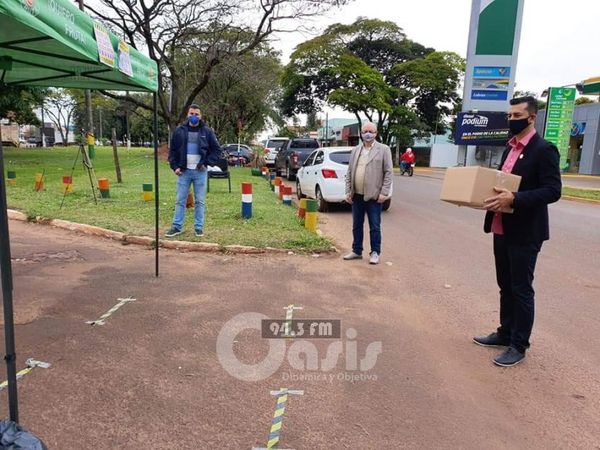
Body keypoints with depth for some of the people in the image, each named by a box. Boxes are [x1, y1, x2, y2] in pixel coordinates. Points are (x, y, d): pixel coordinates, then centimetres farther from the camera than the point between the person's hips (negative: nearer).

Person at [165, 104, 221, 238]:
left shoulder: (207, 131, 1)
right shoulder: (180, 131, 4)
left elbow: (216, 150, 4)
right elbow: (172, 150, 9)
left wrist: (206, 163, -7)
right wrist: (175, 166, -1)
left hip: (200, 171, -1)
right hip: (184, 171, 1)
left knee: (199, 201, 4)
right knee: (180, 200, 4)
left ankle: (198, 227, 13)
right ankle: (177, 227, 11)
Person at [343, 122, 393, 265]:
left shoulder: (383, 149, -1)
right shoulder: (355, 150, 12)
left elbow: (388, 172, -5)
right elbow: (349, 173, 12)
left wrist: (384, 193, -12)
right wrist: (348, 191, 5)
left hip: (373, 196, -4)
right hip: (357, 195, 5)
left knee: (375, 227, 3)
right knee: (356, 225, 13)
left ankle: (375, 253, 15)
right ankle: (356, 251, 25)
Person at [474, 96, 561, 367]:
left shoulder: (544, 150, -12)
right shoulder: (510, 148, 14)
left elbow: (553, 190, -19)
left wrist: (514, 199, -28)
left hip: (525, 232, -8)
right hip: (502, 229, 8)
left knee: (521, 289, 2)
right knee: (506, 286, 17)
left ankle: (519, 345, 15)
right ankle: (505, 333, 31)